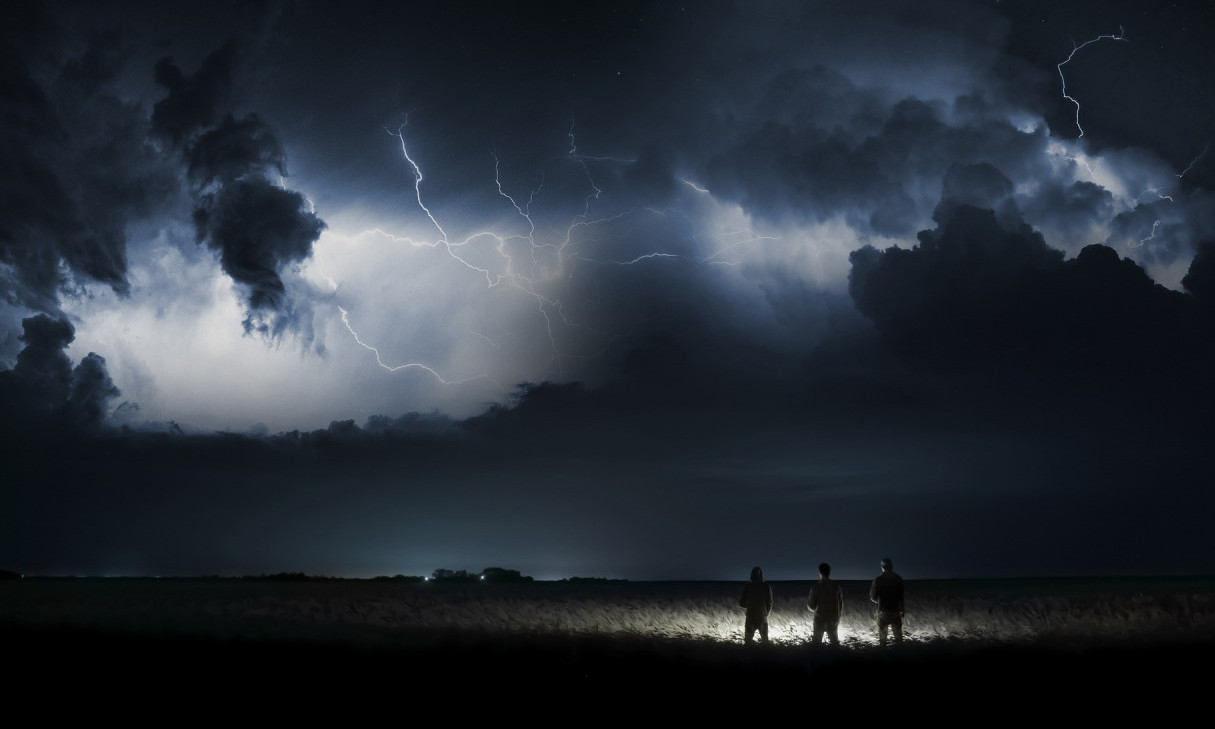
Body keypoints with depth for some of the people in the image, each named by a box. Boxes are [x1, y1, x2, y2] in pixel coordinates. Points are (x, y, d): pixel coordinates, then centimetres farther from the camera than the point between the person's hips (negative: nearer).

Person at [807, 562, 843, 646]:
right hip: (833, 620, 2)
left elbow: (812, 607, -13)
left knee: (816, 642, 15)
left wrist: (808, 603, 9)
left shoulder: (815, 587, -15)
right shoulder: (837, 587, -6)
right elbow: (841, 605, 2)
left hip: (820, 620, -2)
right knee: (835, 641, 19)